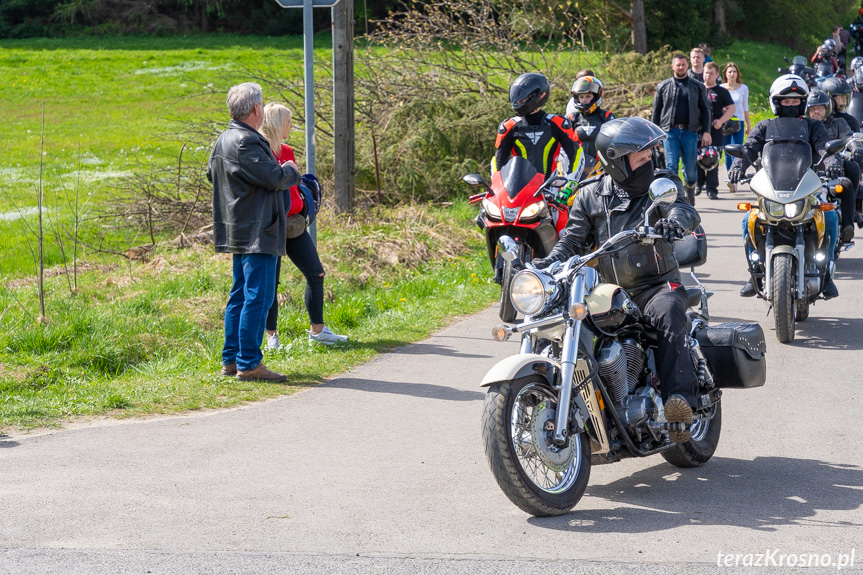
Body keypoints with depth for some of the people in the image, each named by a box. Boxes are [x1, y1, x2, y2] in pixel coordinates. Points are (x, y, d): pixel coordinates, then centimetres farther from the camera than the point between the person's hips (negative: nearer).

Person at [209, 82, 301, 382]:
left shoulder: (224, 140, 13)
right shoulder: (246, 142, -19)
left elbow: (212, 173, 26)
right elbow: (274, 178, -21)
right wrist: (290, 170, 2)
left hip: (239, 231, 11)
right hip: (257, 231, -11)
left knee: (240, 296, 15)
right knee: (258, 298, -8)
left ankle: (231, 359, 19)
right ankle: (249, 364, -7)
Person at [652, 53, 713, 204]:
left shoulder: (697, 87, 10)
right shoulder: (663, 86, 10)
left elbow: (705, 110, 10)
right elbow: (656, 111, 12)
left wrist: (706, 132, 1)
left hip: (690, 131, 0)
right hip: (670, 131, 0)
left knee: (690, 167, 1)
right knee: (672, 166, -8)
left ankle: (690, 191, 23)